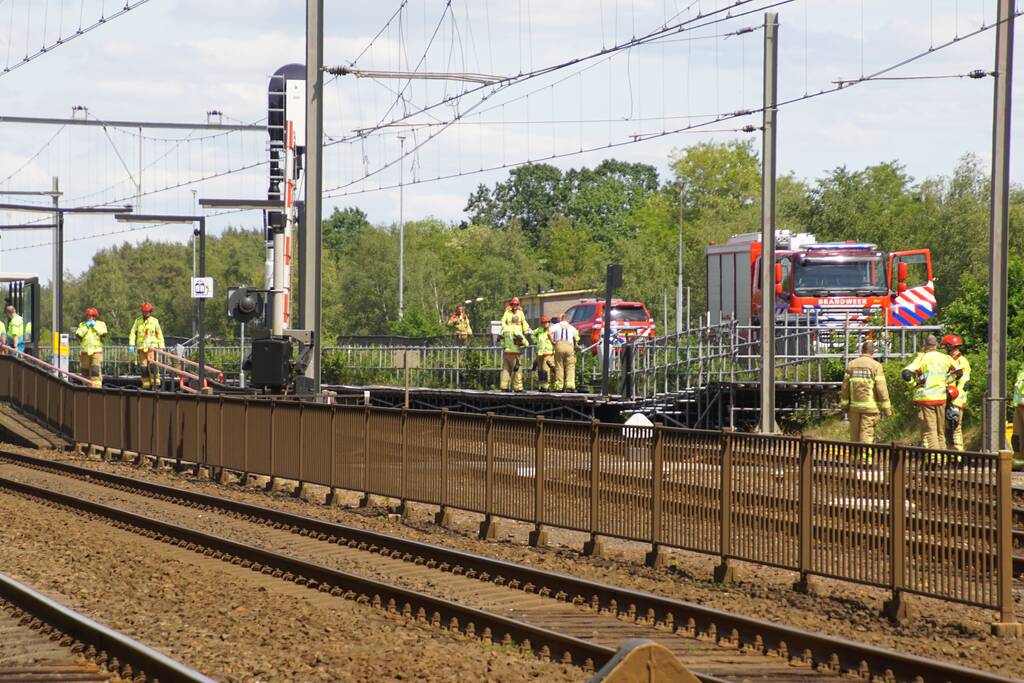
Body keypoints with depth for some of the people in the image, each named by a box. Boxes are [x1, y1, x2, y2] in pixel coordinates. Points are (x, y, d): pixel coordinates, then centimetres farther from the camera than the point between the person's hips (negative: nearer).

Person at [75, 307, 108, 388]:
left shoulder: (101, 324, 6)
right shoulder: (82, 324, 12)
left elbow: (104, 333, -12)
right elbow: (78, 335, -3)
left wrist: (95, 326, -10)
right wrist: (86, 326, -8)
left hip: (97, 351, -3)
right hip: (85, 351, 3)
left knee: (96, 371, -16)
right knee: (85, 372, 7)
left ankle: (97, 387, -21)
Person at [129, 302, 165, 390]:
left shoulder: (154, 321, 3)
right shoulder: (138, 321, 8)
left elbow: (159, 335, 8)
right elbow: (132, 333, 8)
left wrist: (161, 348, 5)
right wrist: (131, 345, -3)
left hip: (151, 347, -3)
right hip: (141, 348, 3)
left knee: (152, 365, -17)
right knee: (143, 368, 1)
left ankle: (155, 384, -14)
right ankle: (146, 386, 6)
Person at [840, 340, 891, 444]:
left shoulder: (851, 364, 7)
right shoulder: (875, 366, -5)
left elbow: (845, 386, 8)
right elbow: (881, 388, -9)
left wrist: (844, 405, 14)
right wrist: (886, 408, -5)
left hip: (854, 405, 4)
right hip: (870, 406, -4)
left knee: (854, 434, 12)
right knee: (867, 433, -4)